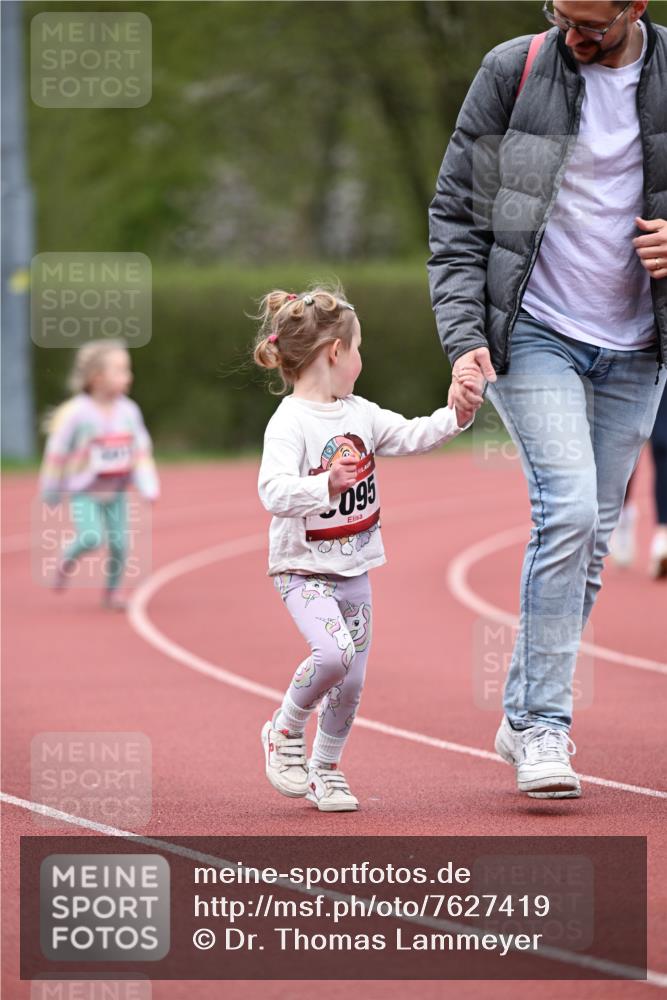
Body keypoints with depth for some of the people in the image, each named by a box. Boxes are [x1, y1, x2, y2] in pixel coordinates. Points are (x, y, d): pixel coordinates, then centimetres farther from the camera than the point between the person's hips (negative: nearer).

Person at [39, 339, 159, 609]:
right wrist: (51, 494, 1)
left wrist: (149, 488, -7)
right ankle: (66, 562, 10)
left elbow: (141, 453, 3)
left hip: (116, 492, 4)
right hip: (83, 492, -4)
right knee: (92, 537, -21)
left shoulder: (129, 411, -3)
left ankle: (111, 592, 18)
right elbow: (57, 453, -7)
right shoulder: (75, 413, -16)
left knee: (119, 543, -1)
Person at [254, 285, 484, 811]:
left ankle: (325, 769, 26)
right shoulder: (289, 423, -17)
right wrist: (327, 485, -44)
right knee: (333, 653, -27)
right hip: (303, 569, -7)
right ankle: (286, 731, -2)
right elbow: (274, 492, -28)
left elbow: (412, 436, 13)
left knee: (351, 681, 7)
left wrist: (459, 413, -2)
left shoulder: (361, 413, 7)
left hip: (354, 569, 7)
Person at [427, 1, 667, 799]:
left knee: (590, 539, 7)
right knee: (568, 508, -19)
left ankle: (524, 715, 22)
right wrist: (463, 335, -12)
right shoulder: (513, 72, -7)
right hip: (534, 334, -3)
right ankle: (544, 728, -15)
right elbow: (455, 212, -2)